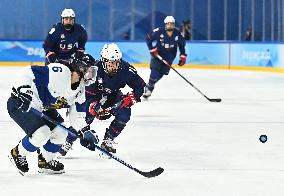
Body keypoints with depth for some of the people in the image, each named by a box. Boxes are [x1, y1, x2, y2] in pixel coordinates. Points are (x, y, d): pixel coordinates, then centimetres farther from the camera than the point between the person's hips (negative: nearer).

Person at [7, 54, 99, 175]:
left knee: (60, 132, 2)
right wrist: (24, 89, -39)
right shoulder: (59, 73, -28)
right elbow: (29, 73, -30)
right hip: (20, 104, -9)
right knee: (42, 133, -22)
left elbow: (77, 115, 5)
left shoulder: (80, 89, 0)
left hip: (42, 108, 9)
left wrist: (86, 131, -9)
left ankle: (45, 161, 25)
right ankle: (17, 154, 4)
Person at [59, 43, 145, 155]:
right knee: (85, 117, -25)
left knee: (124, 113, -20)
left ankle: (107, 141, -3)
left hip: (112, 97, 4)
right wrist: (93, 106, -42)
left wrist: (131, 97, -27)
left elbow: (140, 85, -11)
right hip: (93, 96, -4)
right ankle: (68, 143, -5)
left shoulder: (125, 69, -25)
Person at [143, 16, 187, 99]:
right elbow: (148, 38, -9)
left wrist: (183, 56, 3)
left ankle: (150, 86, 18)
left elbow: (182, 45, 6)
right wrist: (152, 48, -15)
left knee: (161, 73, 1)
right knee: (155, 71, -17)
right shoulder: (159, 32, -19)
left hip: (169, 57, 3)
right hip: (157, 54, -3)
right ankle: (148, 88, -3)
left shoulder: (177, 34, -9)